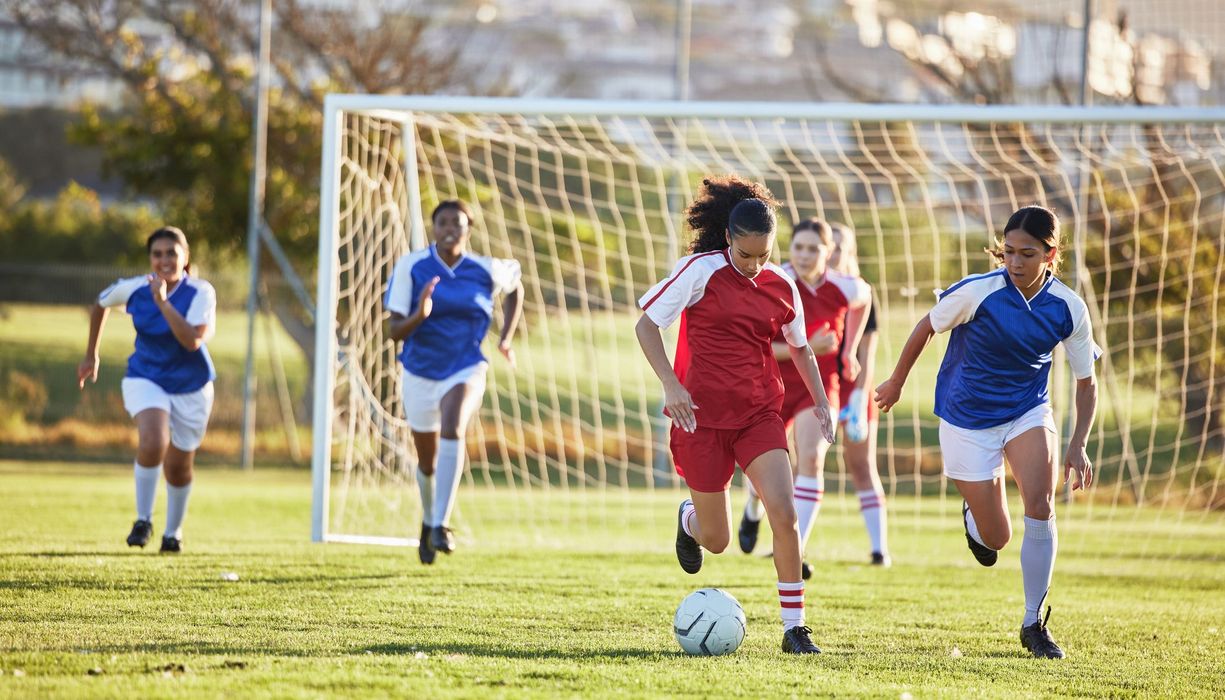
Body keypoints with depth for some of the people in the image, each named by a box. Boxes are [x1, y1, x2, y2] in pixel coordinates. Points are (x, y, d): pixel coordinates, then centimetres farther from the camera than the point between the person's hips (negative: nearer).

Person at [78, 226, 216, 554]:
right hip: (146, 378, 0)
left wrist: (163, 302, -37)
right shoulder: (134, 289, -10)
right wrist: (91, 355, 17)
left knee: (178, 467, 11)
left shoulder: (201, 293, -19)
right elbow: (101, 304, 12)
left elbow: (193, 340, -34)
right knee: (153, 443, -28)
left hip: (191, 387, 0)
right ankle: (143, 520, -10)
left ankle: (173, 531, 38)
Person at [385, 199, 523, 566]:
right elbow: (394, 330, -12)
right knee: (427, 461, 13)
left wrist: (506, 338, 9)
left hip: (465, 370, -1)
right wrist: (419, 316, -33)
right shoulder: (411, 266, -11)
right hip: (420, 373, 1)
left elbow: (515, 287, 17)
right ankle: (428, 520, 45)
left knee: (452, 429, -32)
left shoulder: (486, 270, -7)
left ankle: (441, 525, -32)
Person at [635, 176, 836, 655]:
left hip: (760, 415, 2)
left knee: (784, 513, -18)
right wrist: (671, 386, -16)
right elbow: (646, 325, -6)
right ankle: (689, 519, 45)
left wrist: (820, 400, 9)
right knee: (716, 541, 6)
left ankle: (794, 627, -9)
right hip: (704, 416, -2)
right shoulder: (700, 271, -10)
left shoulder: (780, 286, 3)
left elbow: (800, 347, 19)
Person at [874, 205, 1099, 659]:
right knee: (996, 539, 1)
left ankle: (1033, 624, -8)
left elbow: (1086, 381, -1)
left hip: (1028, 413, 1)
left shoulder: (1068, 310, -12)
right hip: (967, 420, -1)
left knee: (1040, 507, -23)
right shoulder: (978, 292, -21)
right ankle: (972, 517, 42)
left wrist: (1078, 446, -11)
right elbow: (926, 327, -3)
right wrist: (897, 381, 10)